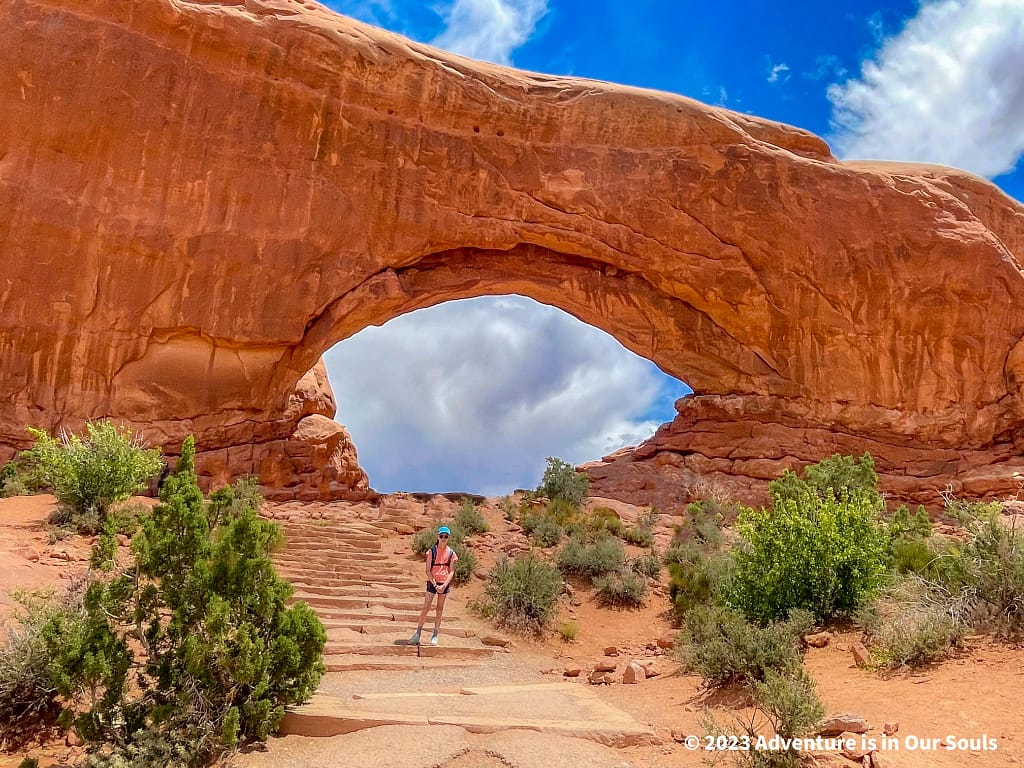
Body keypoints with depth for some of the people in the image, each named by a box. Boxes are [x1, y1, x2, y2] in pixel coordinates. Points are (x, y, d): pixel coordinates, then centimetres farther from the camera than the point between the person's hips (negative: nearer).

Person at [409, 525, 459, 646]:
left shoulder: (451, 553, 2)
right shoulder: (432, 551, -2)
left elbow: (451, 571, 1)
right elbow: (428, 570, -4)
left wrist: (444, 585, -12)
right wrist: (434, 584, -12)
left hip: (444, 583, 1)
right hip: (432, 582, -1)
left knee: (440, 609, 6)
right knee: (426, 607, -5)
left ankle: (435, 636, 12)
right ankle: (417, 634, 3)